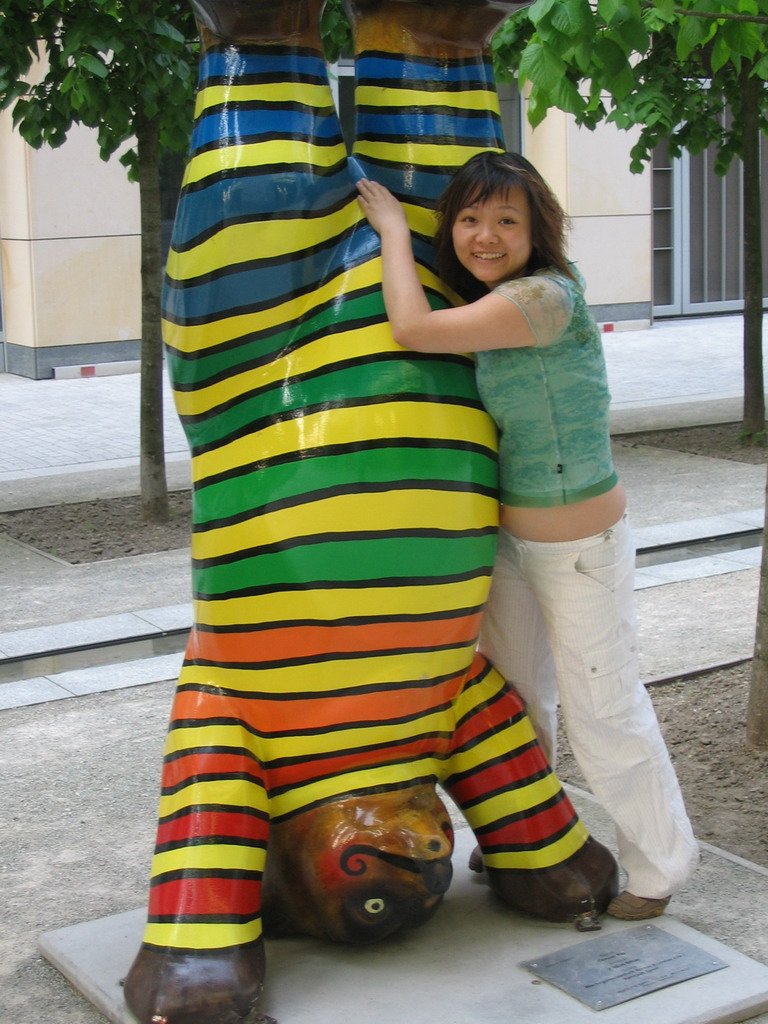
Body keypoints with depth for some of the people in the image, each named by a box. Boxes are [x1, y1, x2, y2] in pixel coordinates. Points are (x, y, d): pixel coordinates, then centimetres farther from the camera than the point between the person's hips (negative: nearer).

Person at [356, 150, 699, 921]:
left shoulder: (546, 296, -25)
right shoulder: (484, 307, 2)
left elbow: (413, 329, -27)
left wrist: (391, 227, -14)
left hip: (582, 547, -8)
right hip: (507, 538, 9)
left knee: (603, 712, 5)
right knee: (514, 701, 21)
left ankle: (660, 865, 25)